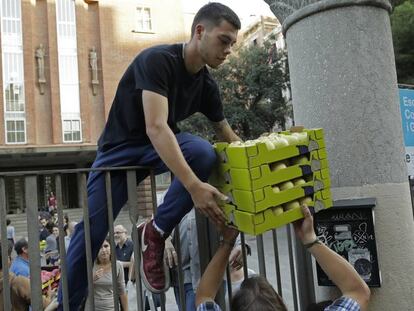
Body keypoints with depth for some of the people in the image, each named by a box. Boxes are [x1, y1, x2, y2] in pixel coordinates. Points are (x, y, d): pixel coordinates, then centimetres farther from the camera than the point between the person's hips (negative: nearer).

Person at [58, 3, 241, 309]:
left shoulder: (207, 85, -5)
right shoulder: (157, 60, -25)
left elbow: (228, 138, 7)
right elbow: (155, 127, -39)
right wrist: (194, 186, -47)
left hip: (164, 146, 4)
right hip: (122, 146, -4)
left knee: (204, 152, -29)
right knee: (91, 231, -9)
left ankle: (157, 232, -13)